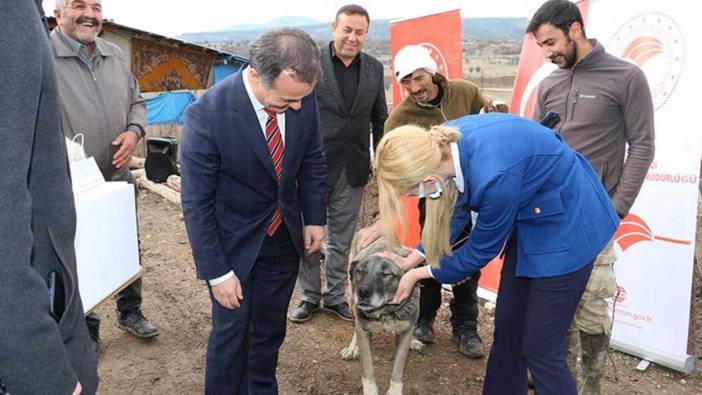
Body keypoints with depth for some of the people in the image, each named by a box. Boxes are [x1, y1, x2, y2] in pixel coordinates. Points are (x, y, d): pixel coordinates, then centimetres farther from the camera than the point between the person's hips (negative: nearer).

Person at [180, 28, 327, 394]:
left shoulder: (301, 97, -13)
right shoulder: (207, 114, -26)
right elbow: (196, 203, -19)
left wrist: (314, 218, 3)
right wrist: (217, 272, -16)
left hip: (284, 237, 4)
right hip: (234, 242, -4)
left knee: (270, 328, 16)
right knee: (231, 331, 6)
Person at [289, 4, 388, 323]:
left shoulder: (374, 68, 5)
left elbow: (380, 119, 12)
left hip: (352, 169, 3)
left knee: (342, 239, 15)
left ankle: (335, 296, 32)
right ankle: (310, 296, 29)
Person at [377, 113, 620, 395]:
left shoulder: (493, 177, -37)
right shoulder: (446, 144, -15)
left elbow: (482, 248, -17)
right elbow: (456, 209, 5)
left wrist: (419, 274, -4)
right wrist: (411, 260, 5)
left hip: (566, 226, -8)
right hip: (531, 219, 8)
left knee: (540, 348, 0)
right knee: (508, 327, 16)